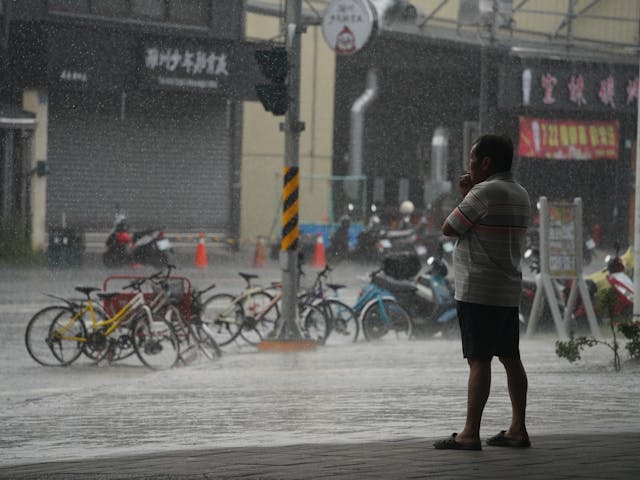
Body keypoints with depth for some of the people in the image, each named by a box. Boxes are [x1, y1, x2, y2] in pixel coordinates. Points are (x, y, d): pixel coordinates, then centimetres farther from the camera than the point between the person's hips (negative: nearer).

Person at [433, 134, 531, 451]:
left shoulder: (485, 192, -14)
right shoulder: (520, 194, 14)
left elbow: (449, 229, -7)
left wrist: (464, 197, 6)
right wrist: (469, 195, 15)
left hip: (478, 292, -9)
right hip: (509, 291, 9)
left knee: (479, 361, -9)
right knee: (510, 359, 10)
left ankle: (470, 434, -8)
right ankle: (518, 430, 11)